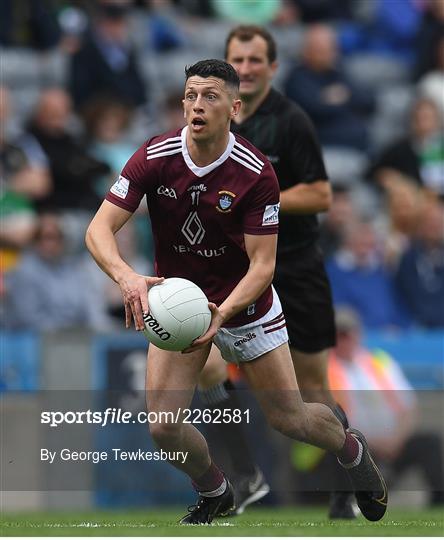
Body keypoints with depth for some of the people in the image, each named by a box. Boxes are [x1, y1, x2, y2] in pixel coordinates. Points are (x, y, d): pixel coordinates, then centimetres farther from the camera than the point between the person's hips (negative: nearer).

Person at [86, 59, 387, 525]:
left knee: (290, 419, 5)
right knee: (164, 427, -11)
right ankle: (214, 495, 21)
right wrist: (127, 277, -41)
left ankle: (351, 450, 41)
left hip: (244, 304, -1)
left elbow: (262, 265, -20)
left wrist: (221, 314, -37)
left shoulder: (256, 174, -22)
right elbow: (99, 229, -20)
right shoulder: (153, 158, -17)